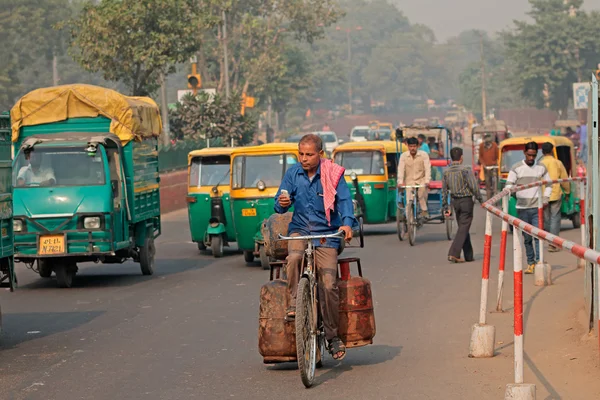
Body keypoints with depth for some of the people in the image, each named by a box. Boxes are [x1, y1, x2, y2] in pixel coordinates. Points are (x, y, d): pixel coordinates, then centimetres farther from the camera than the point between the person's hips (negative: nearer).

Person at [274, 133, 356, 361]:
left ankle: (332, 336, 3)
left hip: (326, 233, -1)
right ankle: (294, 303, -17)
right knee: (294, 257, -35)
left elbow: (344, 200, -11)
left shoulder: (333, 174, -4)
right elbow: (280, 205, 4)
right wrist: (282, 203, -21)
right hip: (299, 229, 1)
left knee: (328, 284, -11)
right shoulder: (293, 173, 3)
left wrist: (347, 223, -30)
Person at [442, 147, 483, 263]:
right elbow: (474, 187, -14)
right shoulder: (465, 170, -13)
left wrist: (445, 208, 11)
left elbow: (444, 191, 5)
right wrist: (480, 200, -3)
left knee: (463, 228, 15)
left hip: (455, 201, 6)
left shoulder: (446, 172, 4)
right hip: (466, 201, -6)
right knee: (463, 229, -4)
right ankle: (453, 253, -15)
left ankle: (469, 256, 19)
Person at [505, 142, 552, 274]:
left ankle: (539, 262, -15)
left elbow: (548, 184, 17)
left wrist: (545, 199, 3)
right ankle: (530, 263, 15)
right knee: (527, 238, 7)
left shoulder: (541, 168, 8)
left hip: (537, 208, 0)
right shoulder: (516, 168, 2)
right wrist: (512, 189, -24)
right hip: (522, 208, 0)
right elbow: (508, 185, -1)